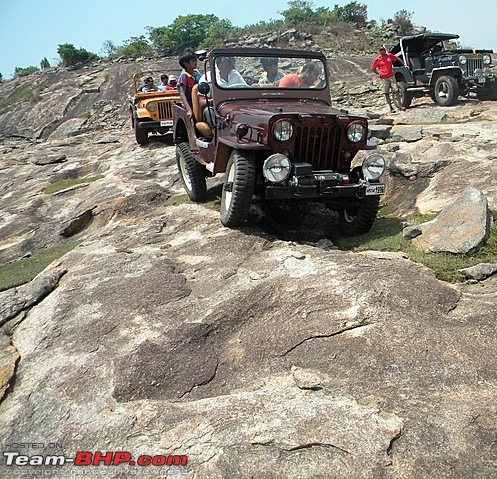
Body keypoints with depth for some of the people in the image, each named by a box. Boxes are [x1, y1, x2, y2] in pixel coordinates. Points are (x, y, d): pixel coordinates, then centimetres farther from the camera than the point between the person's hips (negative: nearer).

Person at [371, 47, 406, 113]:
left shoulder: (389, 55, 5)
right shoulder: (377, 59, -1)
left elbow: (397, 59, 19)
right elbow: (372, 68, 6)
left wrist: (404, 65, 16)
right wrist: (378, 73, -5)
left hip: (391, 76, 2)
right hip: (384, 78, -2)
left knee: (396, 91, -2)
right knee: (386, 93, 0)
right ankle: (391, 108, 6)